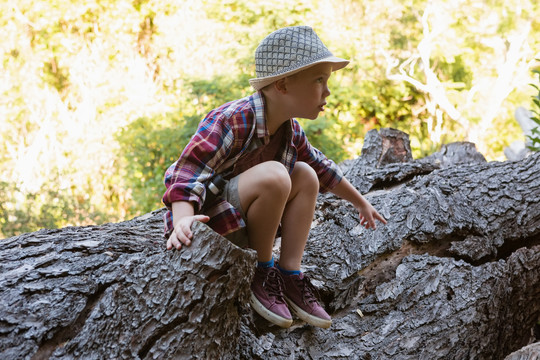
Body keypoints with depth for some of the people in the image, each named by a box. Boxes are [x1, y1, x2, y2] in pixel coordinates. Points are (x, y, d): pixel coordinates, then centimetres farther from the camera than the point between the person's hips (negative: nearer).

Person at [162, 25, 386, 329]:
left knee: (306, 175, 1)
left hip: (239, 218, 9)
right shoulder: (230, 121, -25)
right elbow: (188, 176, -32)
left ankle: (291, 273, -6)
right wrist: (183, 222, -50)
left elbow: (323, 168, 20)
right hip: (203, 214, -9)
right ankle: (263, 272, -13)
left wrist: (361, 203, 28)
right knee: (273, 175, -30)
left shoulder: (291, 131, 2)